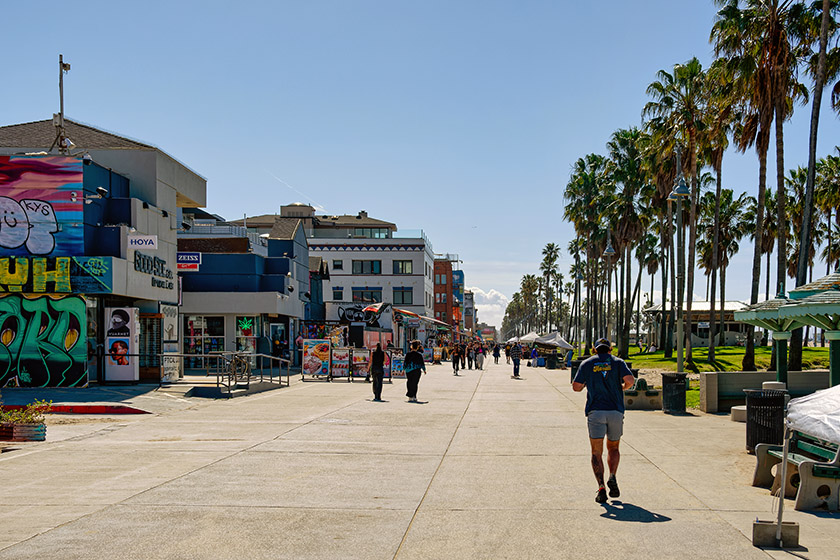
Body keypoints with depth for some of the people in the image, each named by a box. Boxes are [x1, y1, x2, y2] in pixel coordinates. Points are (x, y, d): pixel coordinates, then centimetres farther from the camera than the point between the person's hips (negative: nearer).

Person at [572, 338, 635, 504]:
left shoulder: (587, 363, 8)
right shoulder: (618, 362, 8)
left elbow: (576, 386, 3)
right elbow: (629, 380, -9)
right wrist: (623, 388, 13)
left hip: (595, 411, -1)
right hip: (615, 411, 1)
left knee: (597, 453, 1)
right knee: (613, 448, 19)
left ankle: (601, 487, -13)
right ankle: (612, 477, -4)